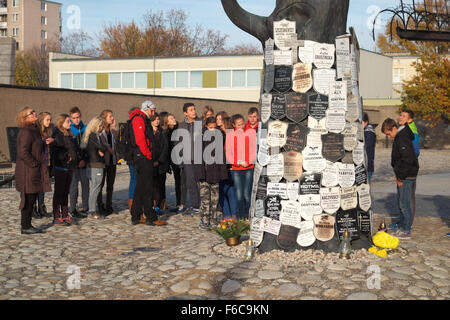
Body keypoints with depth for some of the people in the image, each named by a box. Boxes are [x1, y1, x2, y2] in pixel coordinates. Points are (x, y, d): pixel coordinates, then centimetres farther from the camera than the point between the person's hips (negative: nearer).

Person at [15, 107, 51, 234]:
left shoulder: (34, 130, 15)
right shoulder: (26, 132, -16)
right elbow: (23, 152, -23)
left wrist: (41, 164, 15)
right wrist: (34, 164, -16)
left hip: (34, 171, 10)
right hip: (28, 171, -10)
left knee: (32, 199, 13)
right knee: (28, 198, -3)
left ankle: (27, 225, 21)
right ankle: (25, 227, 4)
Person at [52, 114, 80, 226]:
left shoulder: (69, 134, 15)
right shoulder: (57, 135, -11)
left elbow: (75, 148, 22)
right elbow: (55, 151, -19)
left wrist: (78, 158, 7)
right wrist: (65, 158, -22)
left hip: (69, 167, 8)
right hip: (60, 167, -8)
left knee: (65, 192, 12)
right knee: (59, 192, -3)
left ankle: (65, 215, 19)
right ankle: (56, 218, 1)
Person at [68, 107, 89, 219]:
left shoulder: (85, 129, 8)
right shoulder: (68, 130, 0)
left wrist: (84, 159, -6)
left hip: (84, 162, 3)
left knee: (85, 184, 6)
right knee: (74, 185, -2)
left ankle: (85, 207, 16)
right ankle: (73, 209, 4)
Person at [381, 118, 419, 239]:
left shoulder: (402, 139, -19)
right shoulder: (399, 138, 13)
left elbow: (407, 160, -23)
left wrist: (401, 178, -18)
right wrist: (398, 175, 16)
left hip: (407, 177, -10)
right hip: (402, 175, 10)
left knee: (404, 203, -6)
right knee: (401, 202, 17)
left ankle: (406, 231, 0)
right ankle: (402, 225, 27)